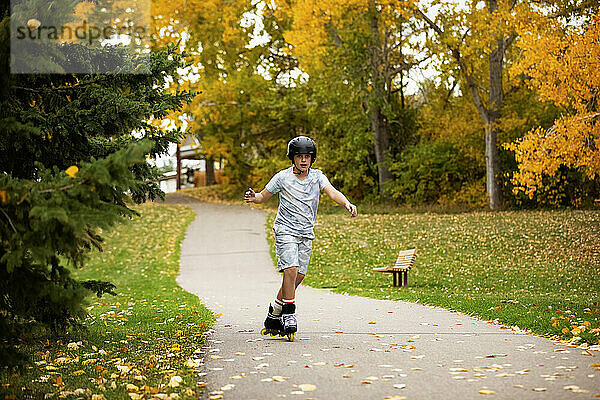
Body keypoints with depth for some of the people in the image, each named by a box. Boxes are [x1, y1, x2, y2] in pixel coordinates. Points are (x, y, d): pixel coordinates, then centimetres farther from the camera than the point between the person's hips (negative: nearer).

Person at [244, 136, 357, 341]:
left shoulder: (317, 176, 1)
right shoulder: (282, 177, -5)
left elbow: (332, 192, -14)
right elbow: (263, 196, 3)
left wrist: (347, 203, -34)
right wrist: (253, 198, -21)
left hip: (307, 234, 4)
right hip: (285, 230, -4)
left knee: (298, 277, 5)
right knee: (291, 270, -20)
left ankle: (273, 318, 19)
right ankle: (289, 316, -10)